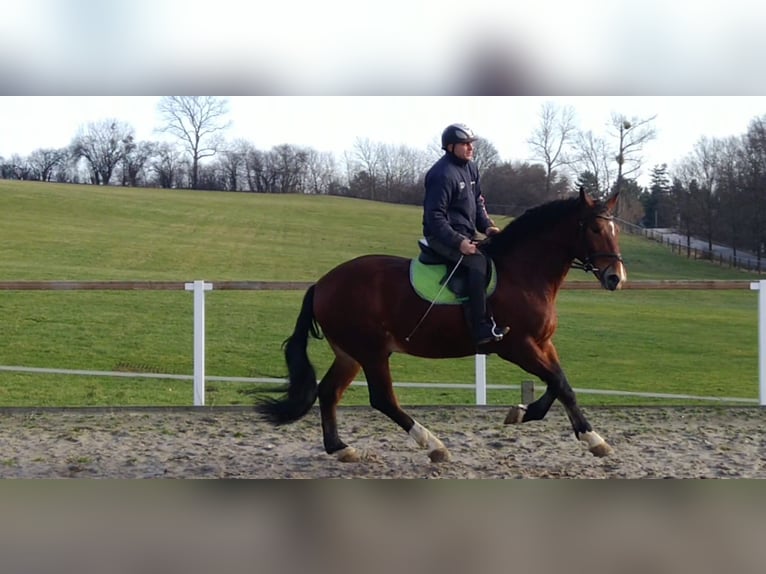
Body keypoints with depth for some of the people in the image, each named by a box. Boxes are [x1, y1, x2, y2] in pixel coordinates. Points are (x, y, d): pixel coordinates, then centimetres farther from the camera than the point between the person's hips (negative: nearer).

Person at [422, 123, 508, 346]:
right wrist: (458, 242, -27)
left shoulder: (471, 168, 13)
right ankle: (481, 328, -32)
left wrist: (486, 226, 2)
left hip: (465, 234, 10)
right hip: (443, 237, -10)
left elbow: (478, 202, 21)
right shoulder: (443, 174, -17)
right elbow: (435, 217, -21)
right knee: (479, 262, -29)